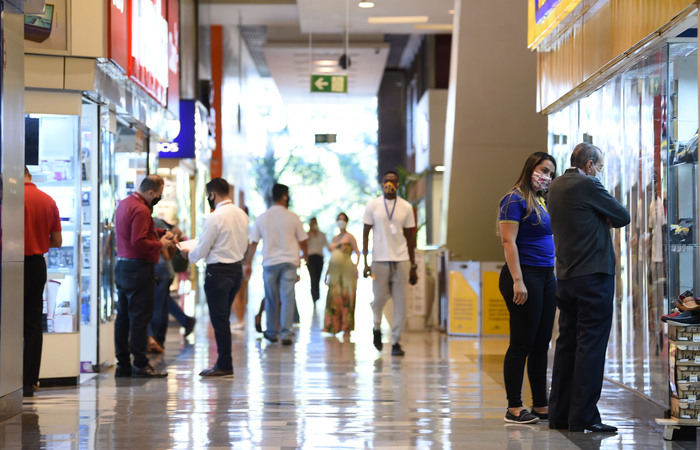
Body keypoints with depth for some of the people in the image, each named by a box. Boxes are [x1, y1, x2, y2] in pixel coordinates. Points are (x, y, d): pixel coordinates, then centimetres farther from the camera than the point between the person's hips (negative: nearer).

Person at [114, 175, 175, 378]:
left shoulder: (125, 203, 14)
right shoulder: (140, 210, -18)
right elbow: (139, 242, -24)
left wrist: (162, 233, 13)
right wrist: (160, 244, -10)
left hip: (123, 267, 10)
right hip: (139, 269, -10)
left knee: (123, 317, 11)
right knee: (140, 317, -6)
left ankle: (123, 364, 14)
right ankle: (140, 365, -3)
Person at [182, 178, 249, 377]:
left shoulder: (215, 218, -17)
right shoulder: (242, 215, 7)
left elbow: (201, 250, -13)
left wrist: (189, 255, 8)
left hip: (218, 271, -8)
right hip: (237, 268, 8)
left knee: (219, 319, -1)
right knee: (224, 318, 15)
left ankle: (224, 366, 2)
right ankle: (224, 363, 18)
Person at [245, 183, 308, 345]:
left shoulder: (262, 218, 1)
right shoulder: (292, 217, -2)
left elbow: (253, 242, 3)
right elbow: (302, 240, 7)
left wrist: (248, 263, 12)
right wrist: (305, 255, 27)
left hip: (269, 263, 2)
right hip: (289, 262, -2)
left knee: (271, 299, 12)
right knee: (287, 298, -2)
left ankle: (271, 332, 21)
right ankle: (285, 334, -7)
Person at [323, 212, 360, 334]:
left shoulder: (349, 237, 0)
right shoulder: (335, 238, 18)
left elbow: (357, 252, -6)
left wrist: (356, 264, -22)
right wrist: (327, 272, 19)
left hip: (347, 271, -6)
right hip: (335, 272, 6)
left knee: (346, 297, -5)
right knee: (334, 298, 2)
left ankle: (347, 327, -3)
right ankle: (334, 326, 6)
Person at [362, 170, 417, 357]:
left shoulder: (406, 207, 7)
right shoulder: (373, 206, 3)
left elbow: (410, 237, 10)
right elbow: (366, 233, 5)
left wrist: (413, 267, 8)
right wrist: (365, 262, -3)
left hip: (401, 259, 1)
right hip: (379, 259, -1)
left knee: (400, 302, -2)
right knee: (379, 298, 1)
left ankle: (396, 342, 4)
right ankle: (377, 328, 31)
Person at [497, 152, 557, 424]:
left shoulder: (542, 201, 17)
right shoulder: (515, 199, -8)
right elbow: (509, 241, -15)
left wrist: (555, 277, 16)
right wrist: (518, 281, -21)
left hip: (546, 277, 9)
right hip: (526, 276, -9)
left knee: (541, 345, 10)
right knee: (522, 344, -6)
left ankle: (541, 405, 15)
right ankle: (514, 409, -1)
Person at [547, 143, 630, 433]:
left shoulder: (556, 187, 14)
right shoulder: (588, 186, -12)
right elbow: (622, 217, -5)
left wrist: (601, 218, 7)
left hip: (566, 276, 8)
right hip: (594, 276, -8)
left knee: (566, 343, 11)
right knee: (591, 345, -6)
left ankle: (559, 414, 13)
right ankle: (583, 416, -7)